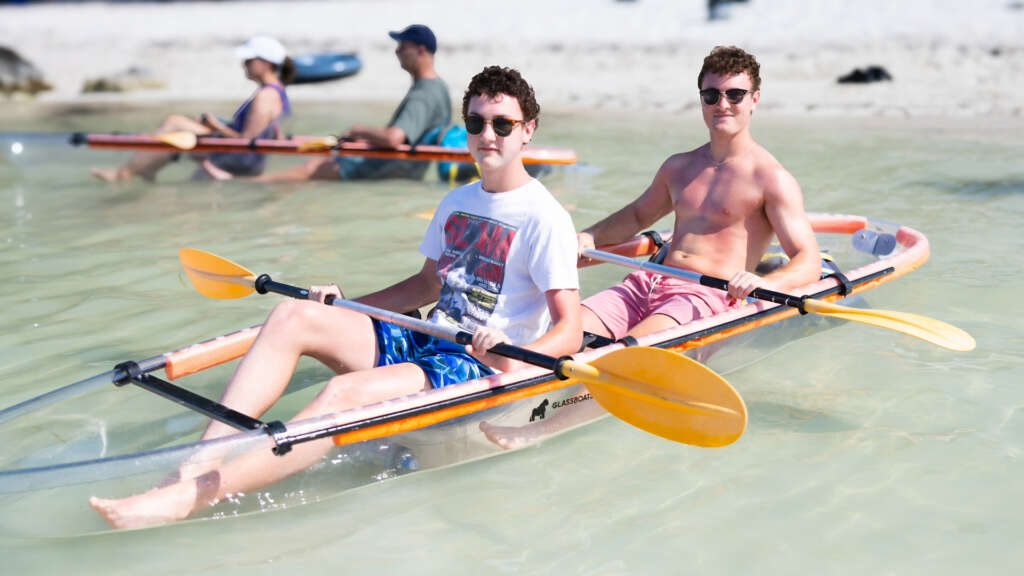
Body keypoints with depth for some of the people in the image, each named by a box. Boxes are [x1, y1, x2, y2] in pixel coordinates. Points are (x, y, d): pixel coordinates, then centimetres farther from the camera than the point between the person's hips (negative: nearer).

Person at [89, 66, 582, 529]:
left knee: (345, 393, -33)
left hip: (477, 367, -8)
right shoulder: (457, 202, 15)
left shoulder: (544, 219, -9)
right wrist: (344, 307, 13)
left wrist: (513, 362, -35)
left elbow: (570, 333, -15)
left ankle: (191, 498, -41)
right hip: (423, 342, 8)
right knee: (293, 316, -12)